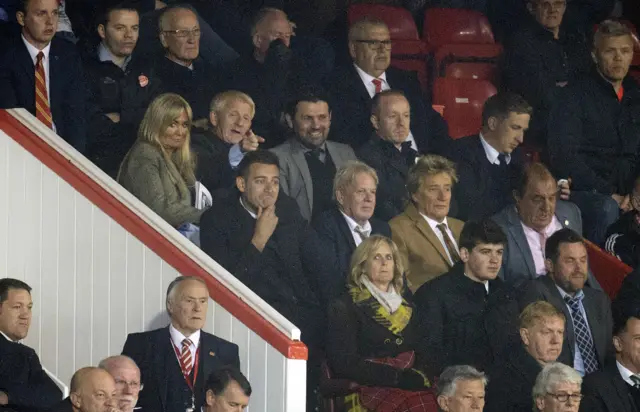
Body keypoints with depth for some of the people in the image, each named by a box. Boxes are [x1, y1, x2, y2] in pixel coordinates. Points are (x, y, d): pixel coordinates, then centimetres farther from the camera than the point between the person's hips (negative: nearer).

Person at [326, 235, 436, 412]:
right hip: (369, 389, -5)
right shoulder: (345, 307, 5)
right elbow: (345, 364, -6)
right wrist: (399, 377, -13)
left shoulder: (405, 303, 22)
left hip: (409, 384, 5)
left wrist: (420, 377, -6)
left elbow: (422, 352, 18)